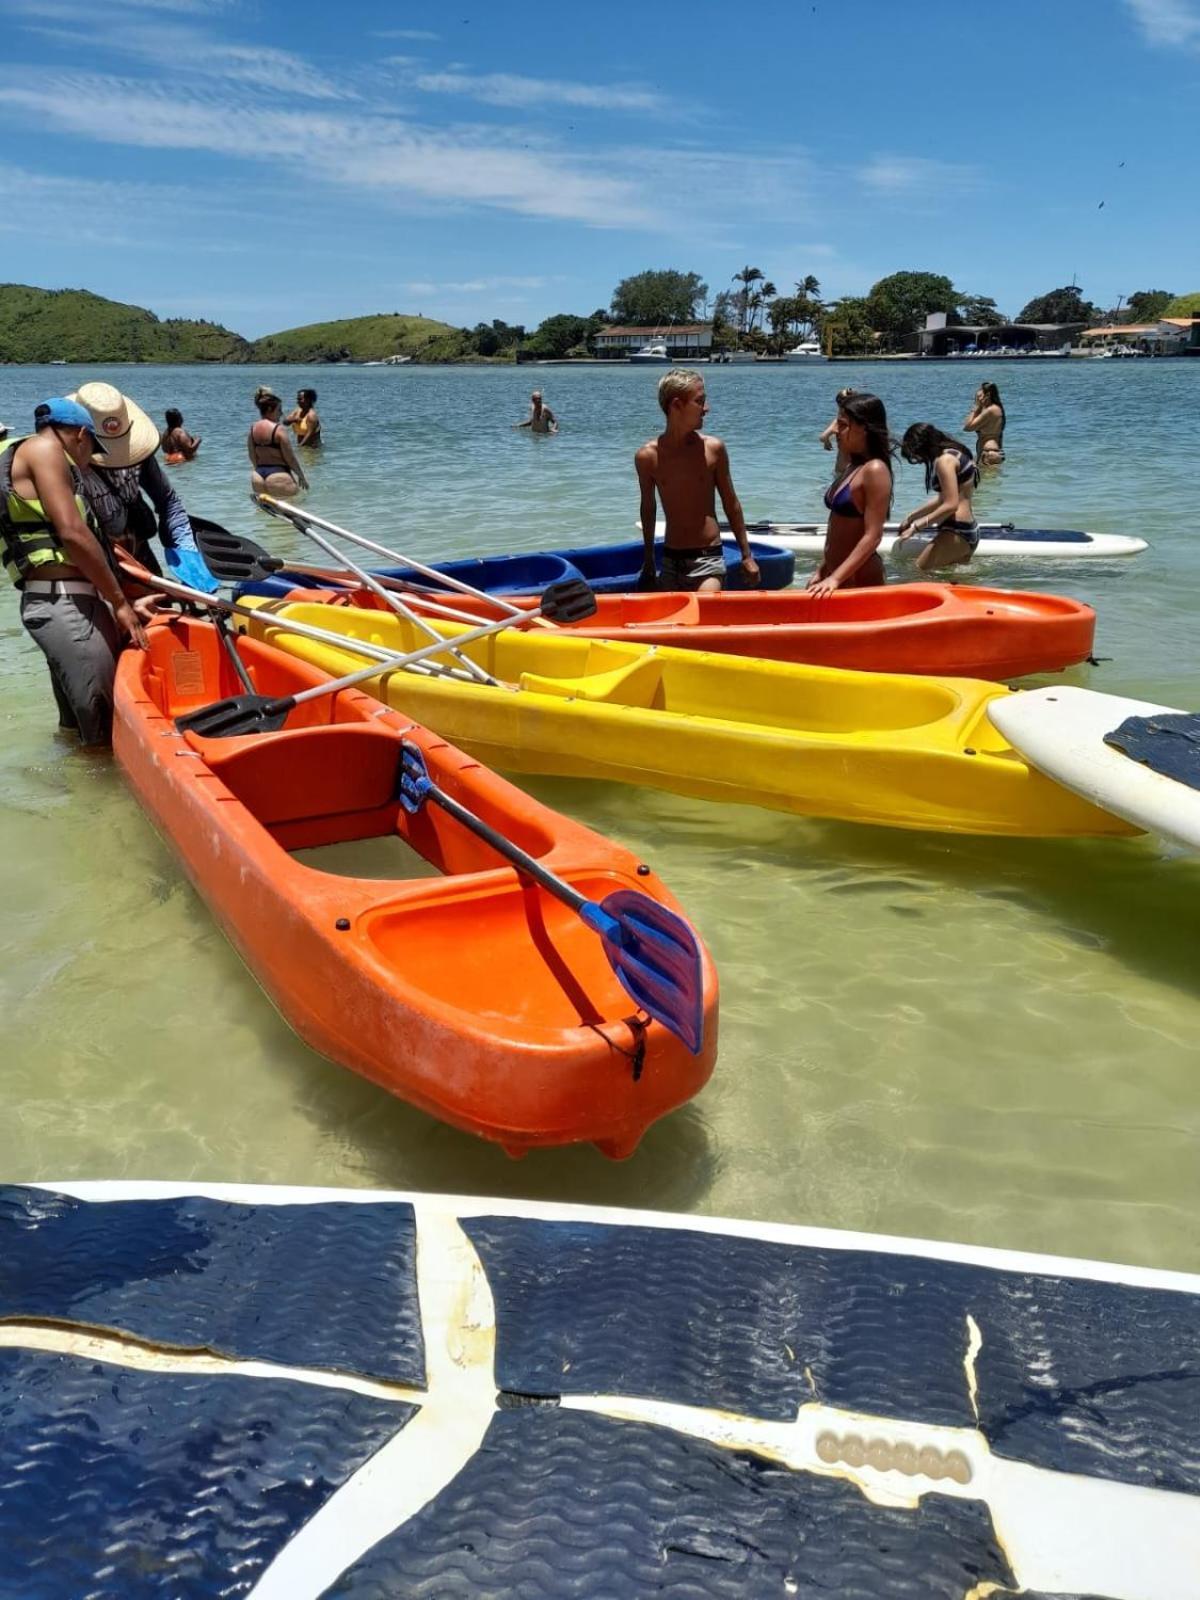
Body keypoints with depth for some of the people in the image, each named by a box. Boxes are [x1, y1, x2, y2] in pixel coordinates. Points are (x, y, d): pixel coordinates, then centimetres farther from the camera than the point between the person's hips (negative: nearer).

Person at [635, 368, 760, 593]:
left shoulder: (713, 449, -3)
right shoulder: (648, 456, -2)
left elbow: (731, 504, 7)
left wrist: (746, 556, 10)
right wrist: (648, 562, 19)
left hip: (708, 558, -2)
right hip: (670, 560, 2)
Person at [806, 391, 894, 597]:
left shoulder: (875, 470, -14)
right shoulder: (852, 467, 13)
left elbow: (872, 537, -20)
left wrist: (835, 579, -24)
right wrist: (822, 571, 16)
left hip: (859, 579, -9)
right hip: (837, 574, 9)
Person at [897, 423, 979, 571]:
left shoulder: (944, 460, -15)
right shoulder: (953, 454, 15)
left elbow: (950, 505, -22)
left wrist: (916, 526, -18)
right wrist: (911, 517, 26)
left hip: (956, 532, -11)